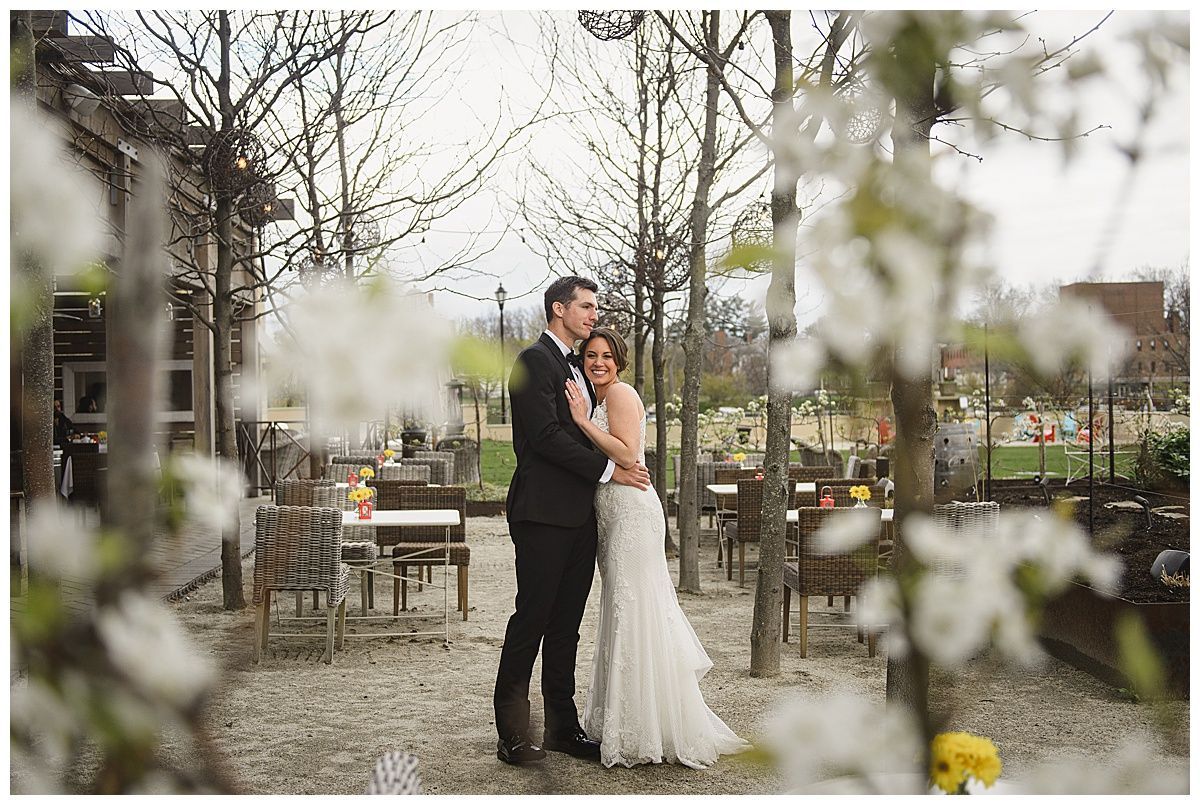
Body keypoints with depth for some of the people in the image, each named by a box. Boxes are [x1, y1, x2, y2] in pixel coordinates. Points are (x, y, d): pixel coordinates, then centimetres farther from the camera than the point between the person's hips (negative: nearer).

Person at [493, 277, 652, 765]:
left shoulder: (577, 368, 21)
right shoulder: (534, 361, -7)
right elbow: (546, 436, -16)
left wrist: (624, 465, 8)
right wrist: (608, 469, -13)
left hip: (579, 515, 9)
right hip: (543, 514, -8)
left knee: (566, 626, 11)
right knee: (531, 620, -5)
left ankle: (563, 727, 17)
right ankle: (512, 734, 3)